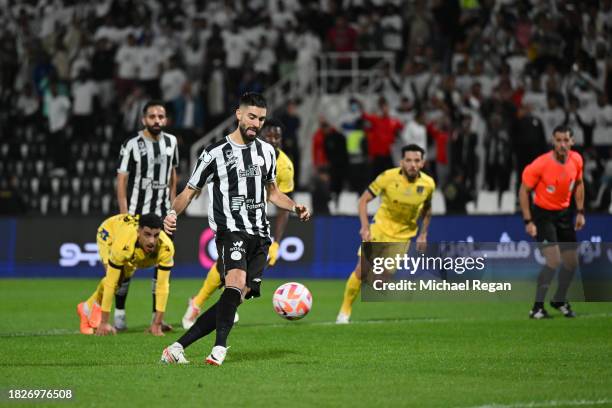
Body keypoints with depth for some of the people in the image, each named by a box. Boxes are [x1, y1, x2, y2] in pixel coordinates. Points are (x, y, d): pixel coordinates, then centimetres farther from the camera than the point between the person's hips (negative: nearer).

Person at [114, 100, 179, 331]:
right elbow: (121, 180, -8)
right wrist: (124, 214, -13)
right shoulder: (132, 146, -8)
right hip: (137, 214, -4)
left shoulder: (171, 142, 7)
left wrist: (173, 204, 13)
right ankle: (119, 314, 10)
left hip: (163, 214, 4)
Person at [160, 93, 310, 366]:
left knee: (235, 298, -3)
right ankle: (219, 349, -36)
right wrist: (173, 213, -15)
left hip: (259, 236, 6)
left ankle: (177, 347, 1)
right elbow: (190, 192, 4)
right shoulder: (215, 153, -1)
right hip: (231, 231, -6)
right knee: (236, 282, -31)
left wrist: (295, 207, 9)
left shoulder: (267, 151, 16)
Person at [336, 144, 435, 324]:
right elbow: (364, 200, -12)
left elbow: (426, 209, 11)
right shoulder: (388, 177, -19)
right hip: (381, 226, -2)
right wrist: (365, 227, -22)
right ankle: (345, 310, 6)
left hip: (403, 234, 2)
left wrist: (423, 234, 8)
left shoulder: (428, 184, -11)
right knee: (361, 269, -9)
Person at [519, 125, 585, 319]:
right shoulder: (540, 164, -23)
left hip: (564, 214, 6)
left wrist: (580, 212, 7)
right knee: (554, 261, -20)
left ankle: (560, 300, 35)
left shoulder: (576, 160, -7)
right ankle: (537, 308, -11)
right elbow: (524, 190, -13)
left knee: (572, 262, 10)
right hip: (543, 214, -6)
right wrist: (528, 221, -16)